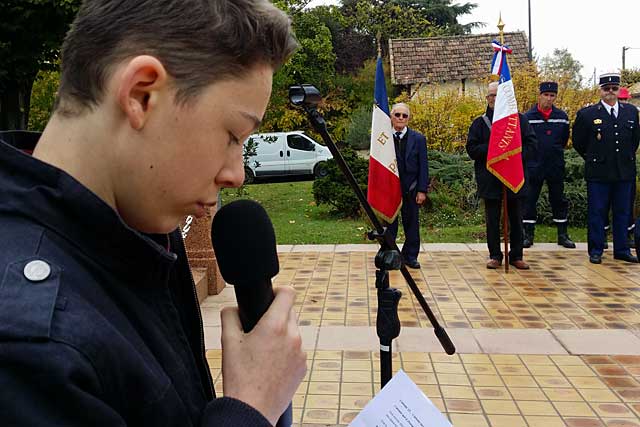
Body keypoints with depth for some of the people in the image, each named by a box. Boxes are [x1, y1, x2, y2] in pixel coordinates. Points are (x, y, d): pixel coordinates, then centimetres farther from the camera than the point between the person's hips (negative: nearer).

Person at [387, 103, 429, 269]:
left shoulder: (418, 138, 2)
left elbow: (423, 166, 1)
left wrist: (422, 190, -5)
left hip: (410, 189, 1)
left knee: (412, 223, 8)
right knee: (389, 224, 6)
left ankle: (410, 255, 21)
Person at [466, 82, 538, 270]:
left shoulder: (519, 119, 6)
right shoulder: (479, 123, 5)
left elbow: (531, 143, 1)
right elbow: (471, 149, -2)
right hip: (490, 181, 0)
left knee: (516, 219, 8)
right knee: (493, 220, 6)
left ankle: (516, 256, 18)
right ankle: (495, 256, 16)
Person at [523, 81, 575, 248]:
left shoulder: (562, 116, 5)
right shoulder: (528, 117, -2)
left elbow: (564, 139, 17)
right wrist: (530, 154, 8)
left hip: (556, 166, 2)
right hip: (533, 166, -2)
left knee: (559, 200, 8)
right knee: (529, 200, 2)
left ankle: (562, 235, 16)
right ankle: (528, 235, 11)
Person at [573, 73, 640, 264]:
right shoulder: (587, 114, -3)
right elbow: (578, 142, 6)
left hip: (625, 172, 3)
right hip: (598, 173, -3)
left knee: (623, 212, 9)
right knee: (596, 213, 2)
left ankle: (621, 250, 19)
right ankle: (596, 251, 10)